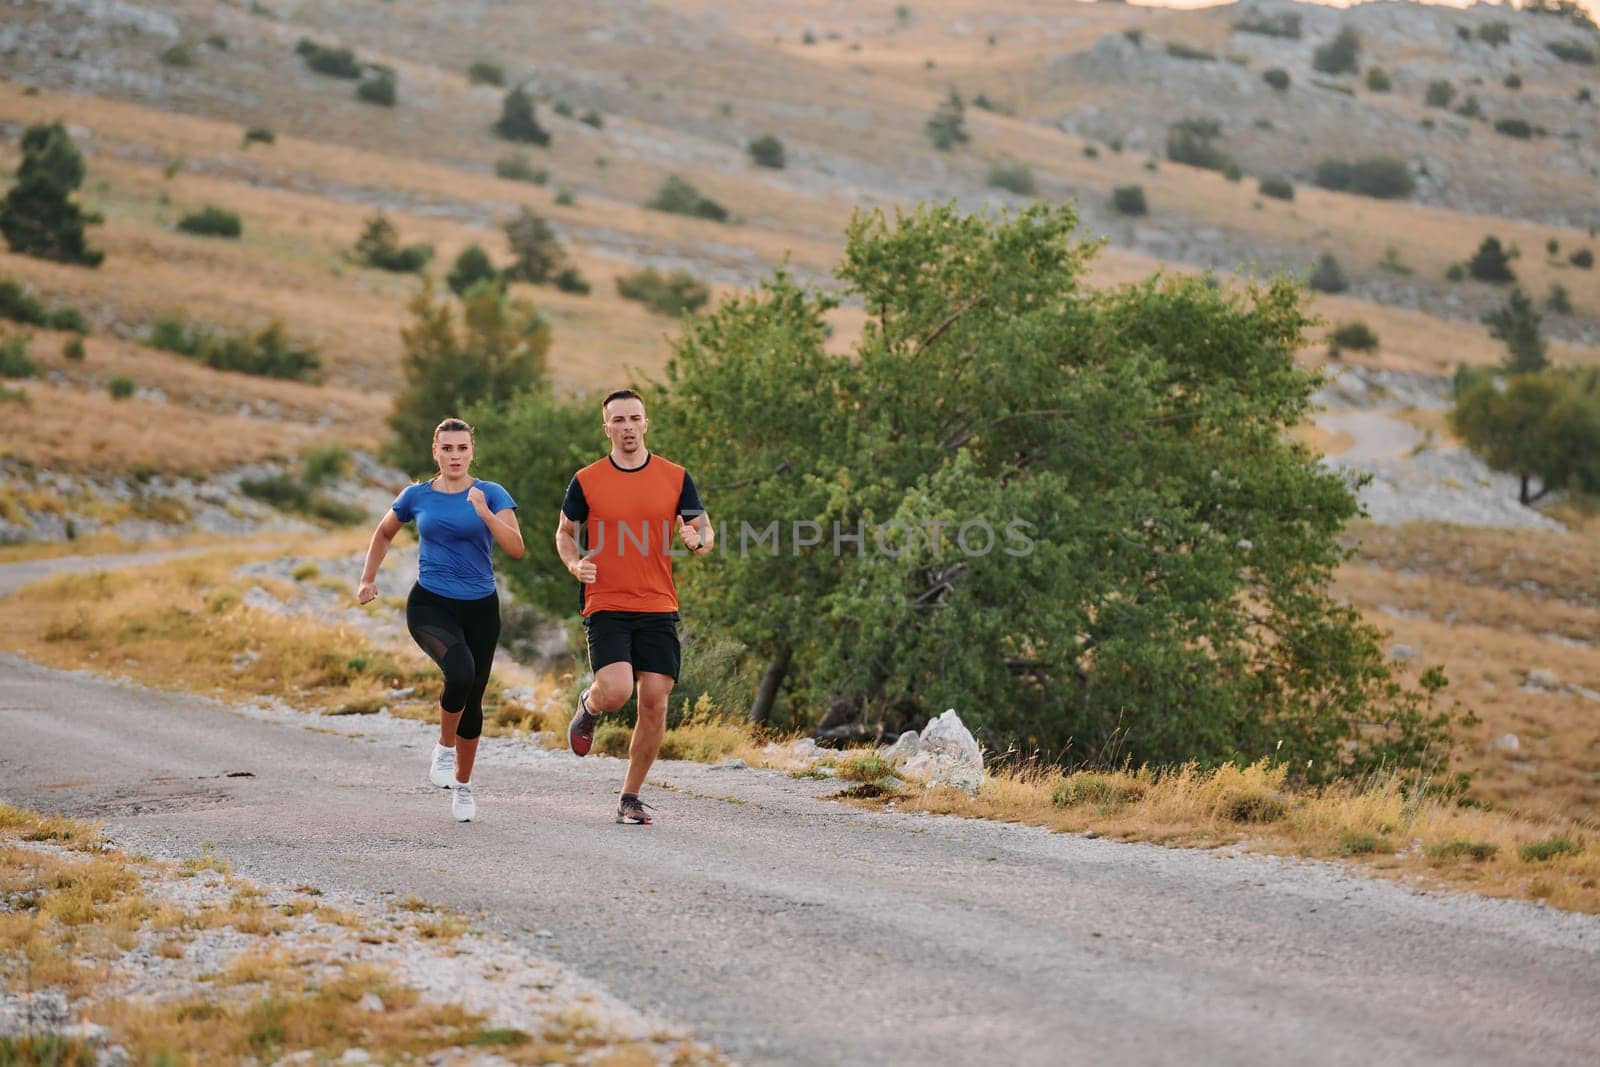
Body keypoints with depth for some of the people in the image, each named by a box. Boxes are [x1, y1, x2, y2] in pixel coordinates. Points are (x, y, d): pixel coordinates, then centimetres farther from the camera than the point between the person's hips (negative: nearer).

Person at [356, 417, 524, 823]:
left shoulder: (492, 495, -3)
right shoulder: (417, 496, 3)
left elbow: (516, 548, -16)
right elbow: (384, 533, 22)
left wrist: (485, 514, -29)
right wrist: (368, 579, 14)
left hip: (480, 609, 1)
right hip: (430, 606, -1)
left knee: (472, 700, 7)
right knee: (460, 671, -30)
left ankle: (463, 786, 29)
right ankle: (444, 748, -4)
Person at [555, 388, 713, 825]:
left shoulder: (676, 477, 4)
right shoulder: (586, 481, 1)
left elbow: (705, 532, 9)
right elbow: (565, 532, 14)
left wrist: (697, 540, -16)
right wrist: (575, 563, -7)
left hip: (658, 608, 2)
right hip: (606, 607, -2)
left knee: (654, 703, -3)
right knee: (616, 692, -21)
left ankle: (630, 798, 12)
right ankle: (588, 706, 18)